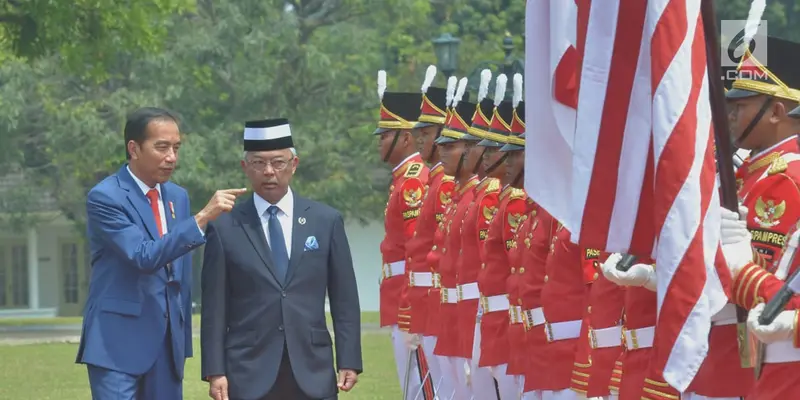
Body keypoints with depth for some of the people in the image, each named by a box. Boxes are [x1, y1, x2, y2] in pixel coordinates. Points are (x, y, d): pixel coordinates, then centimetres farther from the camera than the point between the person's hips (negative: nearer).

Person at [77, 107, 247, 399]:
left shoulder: (177, 197, 12)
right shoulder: (105, 197, -10)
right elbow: (144, 257, -22)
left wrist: (183, 337, 17)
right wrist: (202, 218, -29)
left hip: (168, 342, 7)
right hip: (119, 341, -7)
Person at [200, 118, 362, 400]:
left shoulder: (326, 221, 7)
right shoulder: (225, 229, 3)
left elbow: (345, 300, 8)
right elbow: (214, 308, 3)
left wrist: (349, 362, 2)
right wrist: (215, 372, -3)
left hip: (312, 374, 1)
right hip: (250, 375, -1)